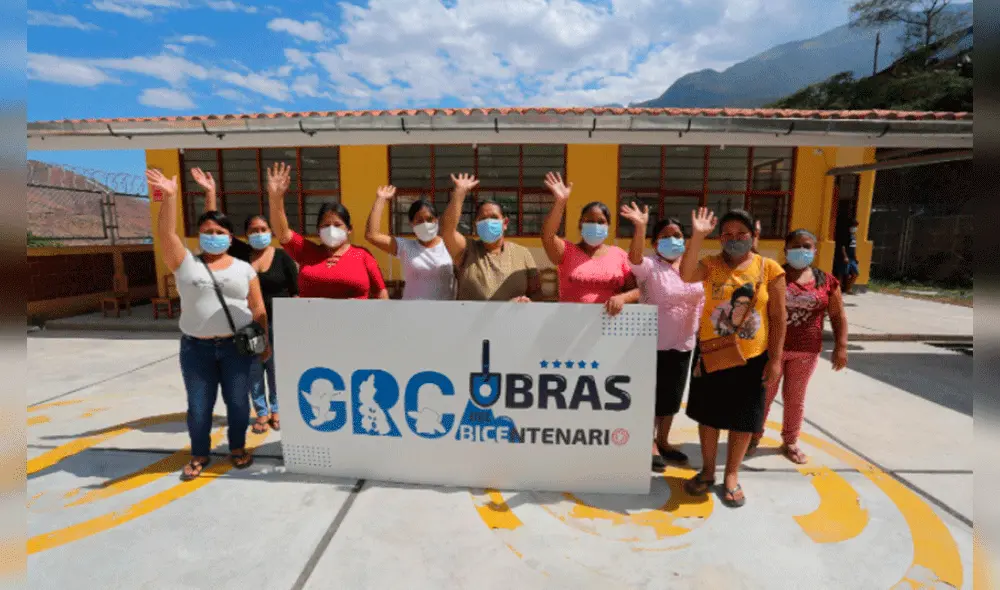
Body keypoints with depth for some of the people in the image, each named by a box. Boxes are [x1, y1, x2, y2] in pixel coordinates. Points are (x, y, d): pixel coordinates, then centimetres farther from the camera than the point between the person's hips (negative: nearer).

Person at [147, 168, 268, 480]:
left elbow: (258, 308, 4)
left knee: (237, 400, 8)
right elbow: (165, 233, -11)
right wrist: (169, 196, -21)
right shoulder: (186, 264, 4)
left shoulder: (244, 269, 4)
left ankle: (238, 448, 27)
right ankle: (200, 455, 27)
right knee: (198, 405, 9)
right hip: (196, 348, 0)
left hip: (237, 346, 0)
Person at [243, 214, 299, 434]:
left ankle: (276, 410, 24)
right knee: (254, 369, 6)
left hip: (278, 321, -2)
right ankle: (262, 411, 21)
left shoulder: (282, 256, -3)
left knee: (276, 367, 7)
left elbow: (295, 291, -2)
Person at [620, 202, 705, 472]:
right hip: (654, 344, -6)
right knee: (653, 395, 6)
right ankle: (649, 444, 23)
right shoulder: (649, 266, -12)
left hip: (683, 345, 6)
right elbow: (634, 258, -35)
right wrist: (640, 227, -50)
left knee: (672, 397, 17)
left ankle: (663, 441, 34)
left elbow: (701, 301, 14)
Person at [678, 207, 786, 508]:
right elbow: (686, 275, -28)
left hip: (752, 358, 0)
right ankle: (707, 471, 32)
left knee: (743, 418, 12)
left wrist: (775, 359, -6)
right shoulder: (711, 265, -5)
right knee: (709, 414, 13)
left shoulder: (769, 269, -5)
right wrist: (697, 236, -34)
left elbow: (778, 318, -4)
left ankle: (732, 475, 32)